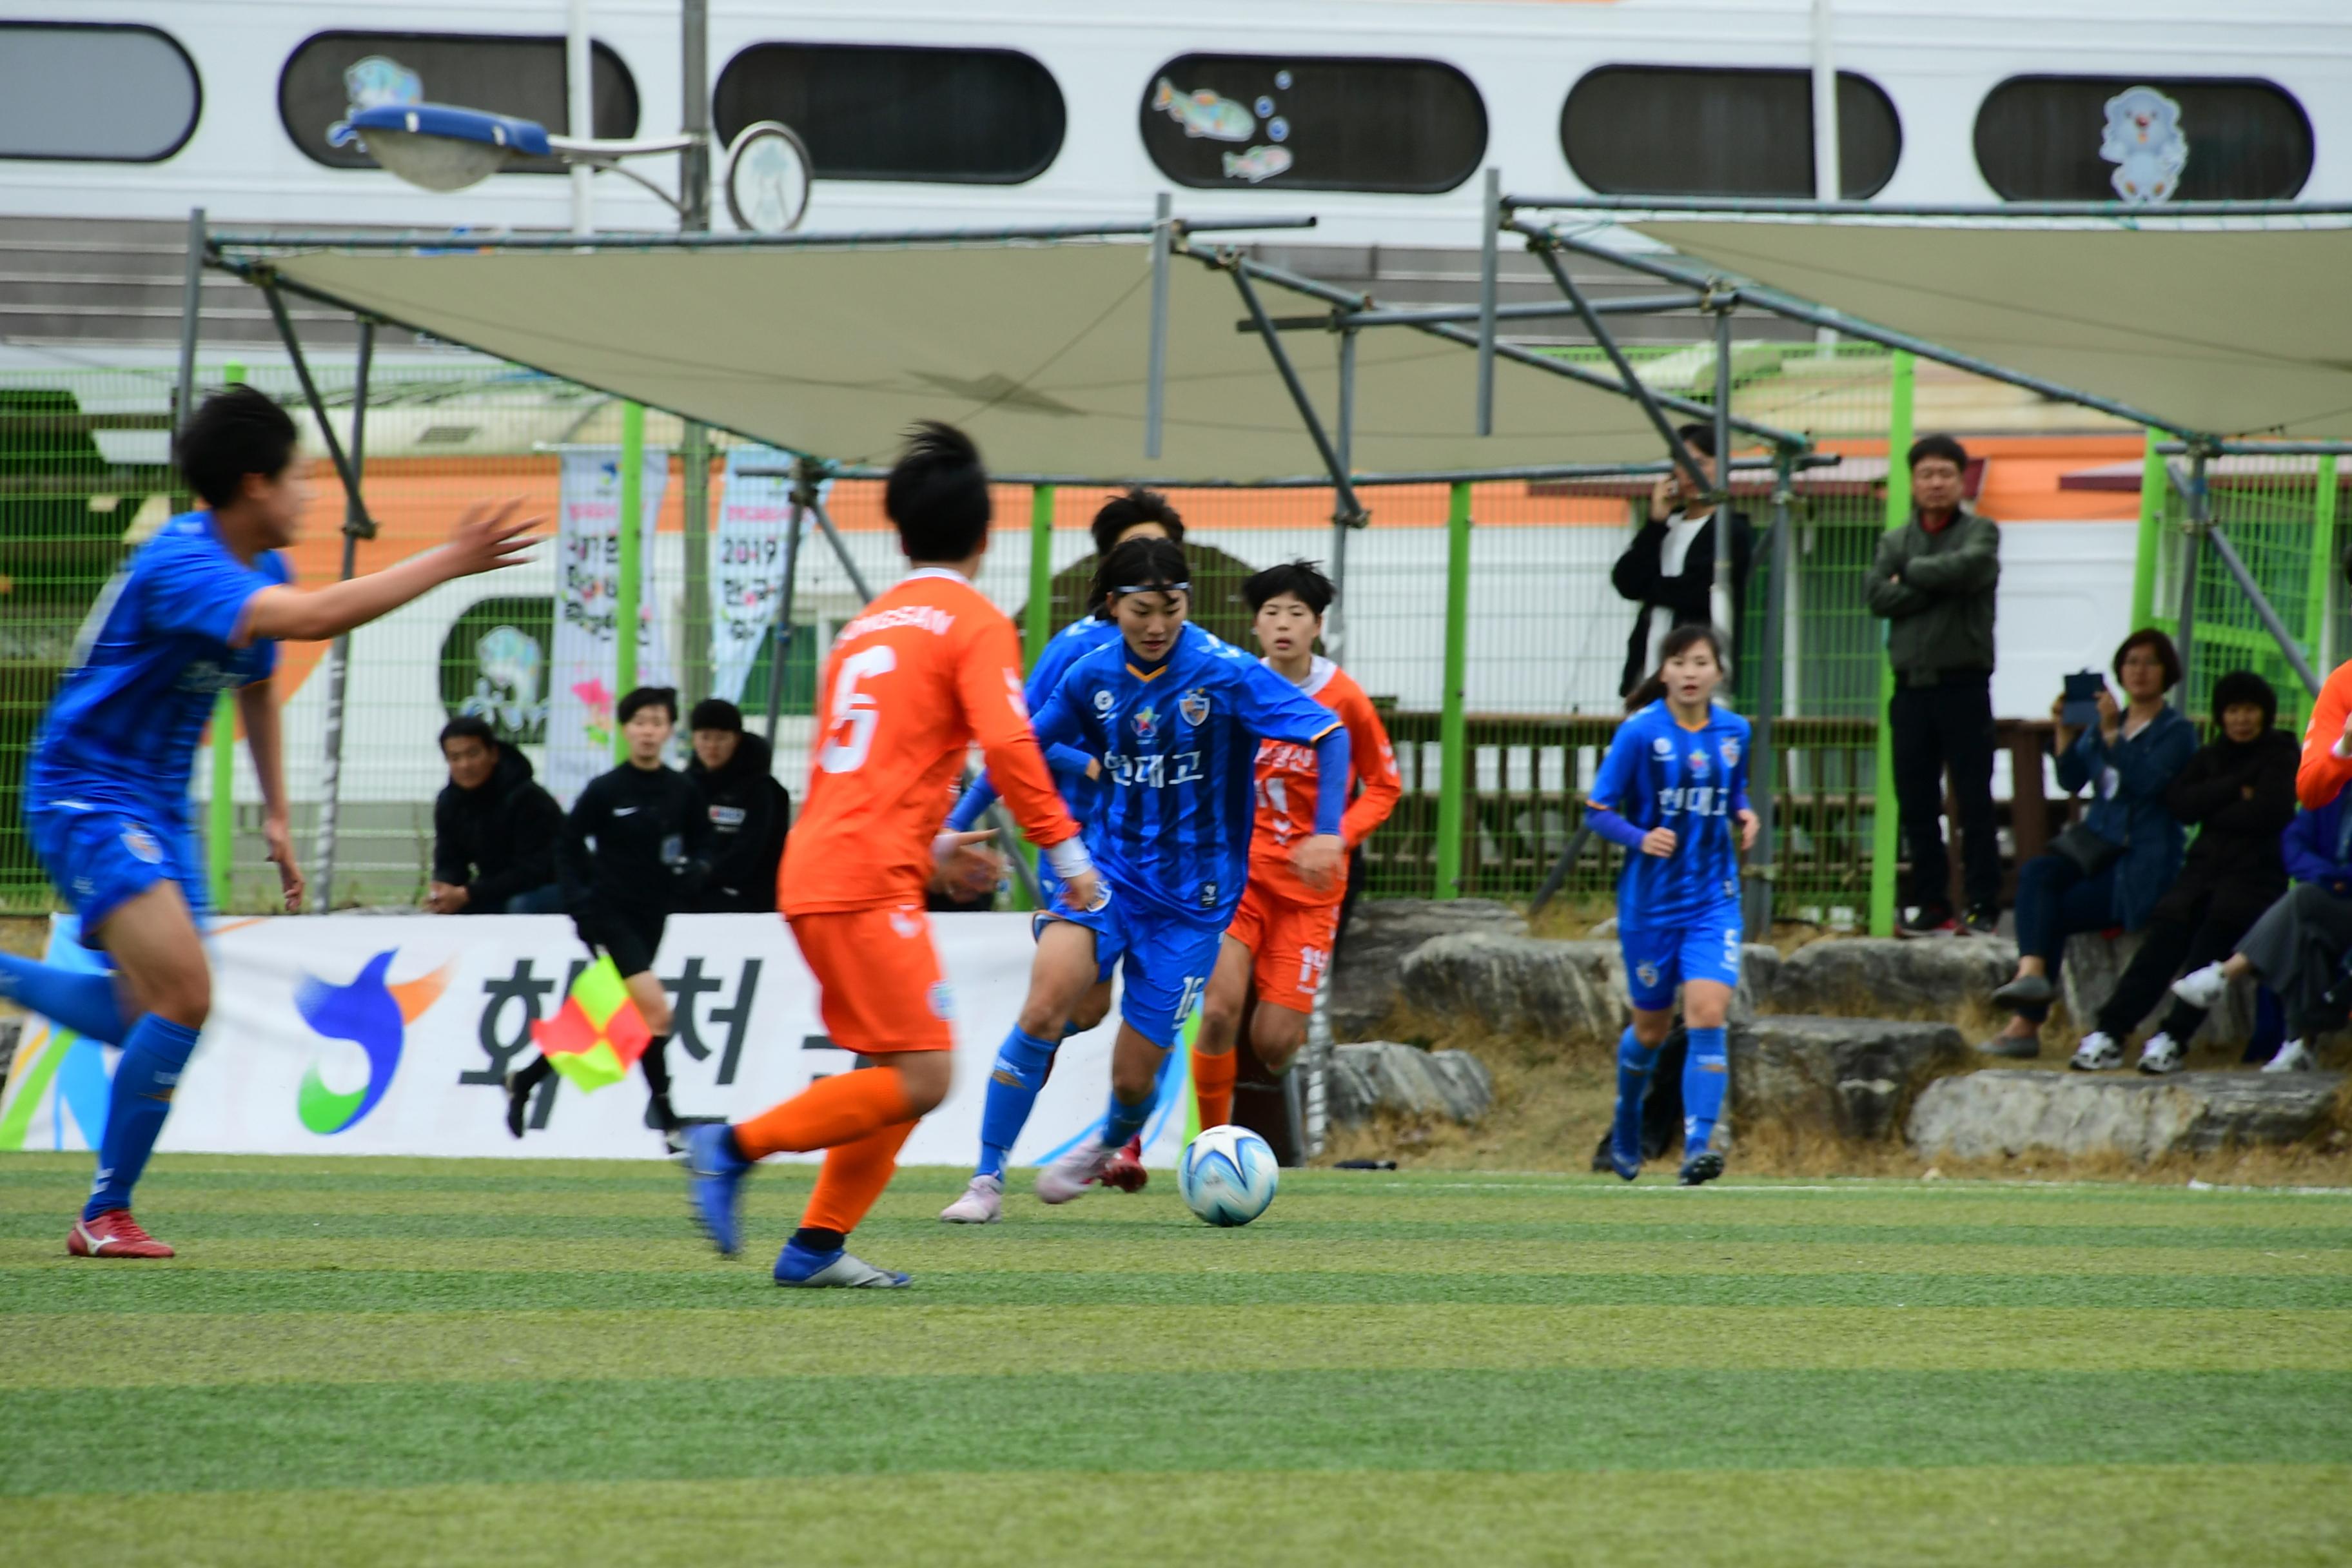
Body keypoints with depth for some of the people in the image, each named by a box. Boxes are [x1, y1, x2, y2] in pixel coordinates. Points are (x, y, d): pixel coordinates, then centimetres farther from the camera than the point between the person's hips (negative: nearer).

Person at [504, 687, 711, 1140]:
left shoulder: (683, 793, 1)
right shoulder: (605, 791, -7)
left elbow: (701, 845, 14)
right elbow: (568, 849, 1)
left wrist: (694, 870, -8)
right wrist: (580, 899, -11)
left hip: (651, 917, 4)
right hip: (607, 915, -4)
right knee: (656, 1011, -19)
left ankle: (524, 1080, 30)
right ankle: (663, 1112, -11)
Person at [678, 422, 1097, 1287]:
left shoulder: (867, 627, 21)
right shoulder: (976, 623, -3)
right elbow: (1007, 746, -15)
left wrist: (931, 845, 35)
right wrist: (1066, 852, -9)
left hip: (814, 874, 9)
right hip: (869, 882, -9)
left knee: (901, 1073, 13)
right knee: (920, 1077, -10)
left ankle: (818, 1244, 6)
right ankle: (735, 1147, -14)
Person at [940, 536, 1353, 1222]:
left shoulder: (1224, 673, -13)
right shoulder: (1093, 675, -1)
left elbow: (1330, 734, -12)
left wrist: (1327, 831, -24)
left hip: (1191, 897, -2)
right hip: (1107, 867, 2)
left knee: (1133, 1076, 1)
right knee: (1045, 1001, -25)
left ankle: (1111, 1142, 40)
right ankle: (988, 1179, -15)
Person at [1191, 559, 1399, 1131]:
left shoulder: (1345, 700, -6)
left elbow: (1384, 786, 4)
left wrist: (1339, 836, -12)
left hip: (1309, 885, -1)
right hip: (1238, 871, 1)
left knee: (1273, 1043, -6)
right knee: (1219, 1012, -17)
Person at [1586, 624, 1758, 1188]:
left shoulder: (1734, 733, 4)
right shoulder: (1639, 734, -8)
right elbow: (1598, 812, -6)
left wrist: (1744, 818, -1)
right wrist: (1640, 838, -23)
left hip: (1713, 902, 2)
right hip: (1650, 902, -2)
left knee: (1708, 1015, -16)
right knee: (1652, 1026, 12)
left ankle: (1698, 1146, -20)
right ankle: (1627, 1119, 41)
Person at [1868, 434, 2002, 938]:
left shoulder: (1980, 533, 4)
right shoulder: (1895, 542, 14)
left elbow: (1970, 567, -18)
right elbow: (1879, 597, -3)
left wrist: (1912, 575, -5)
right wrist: (1939, 586, -10)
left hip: (1963, 683, -4)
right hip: (1912, 686, 4)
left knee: (1974, 801, -4)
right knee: (1916, 805, 5)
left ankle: (1984, 905, -2)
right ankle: (1932, 905, 11)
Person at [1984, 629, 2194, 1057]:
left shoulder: (2176, 732, -1)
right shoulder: (2105, 723, 17)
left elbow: (2145, 783, -17)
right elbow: (2071, 780, 9)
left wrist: (2112, 733, -21)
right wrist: (2065, 730, -3)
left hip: (2141, 862, -5)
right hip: (2095, 845, 5)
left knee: (2053, 910, -23)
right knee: (2036, 873, -26)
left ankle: (2027, 1023, -23)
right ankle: (2031, 973, -42)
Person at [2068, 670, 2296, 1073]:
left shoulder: (2279, 756, 6)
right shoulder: (2212, 756, 20)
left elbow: (2267, 813, -10)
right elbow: (2178, 801, 3)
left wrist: (2211, 809, 0)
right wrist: (2236, 789, -5)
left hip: (2254, 872, -4)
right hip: (2207, 865, 4)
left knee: (2219, 923, -32)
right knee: (2169, 923, -23)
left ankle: (2174, 1038, -37)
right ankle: (2110, 1033, -33)